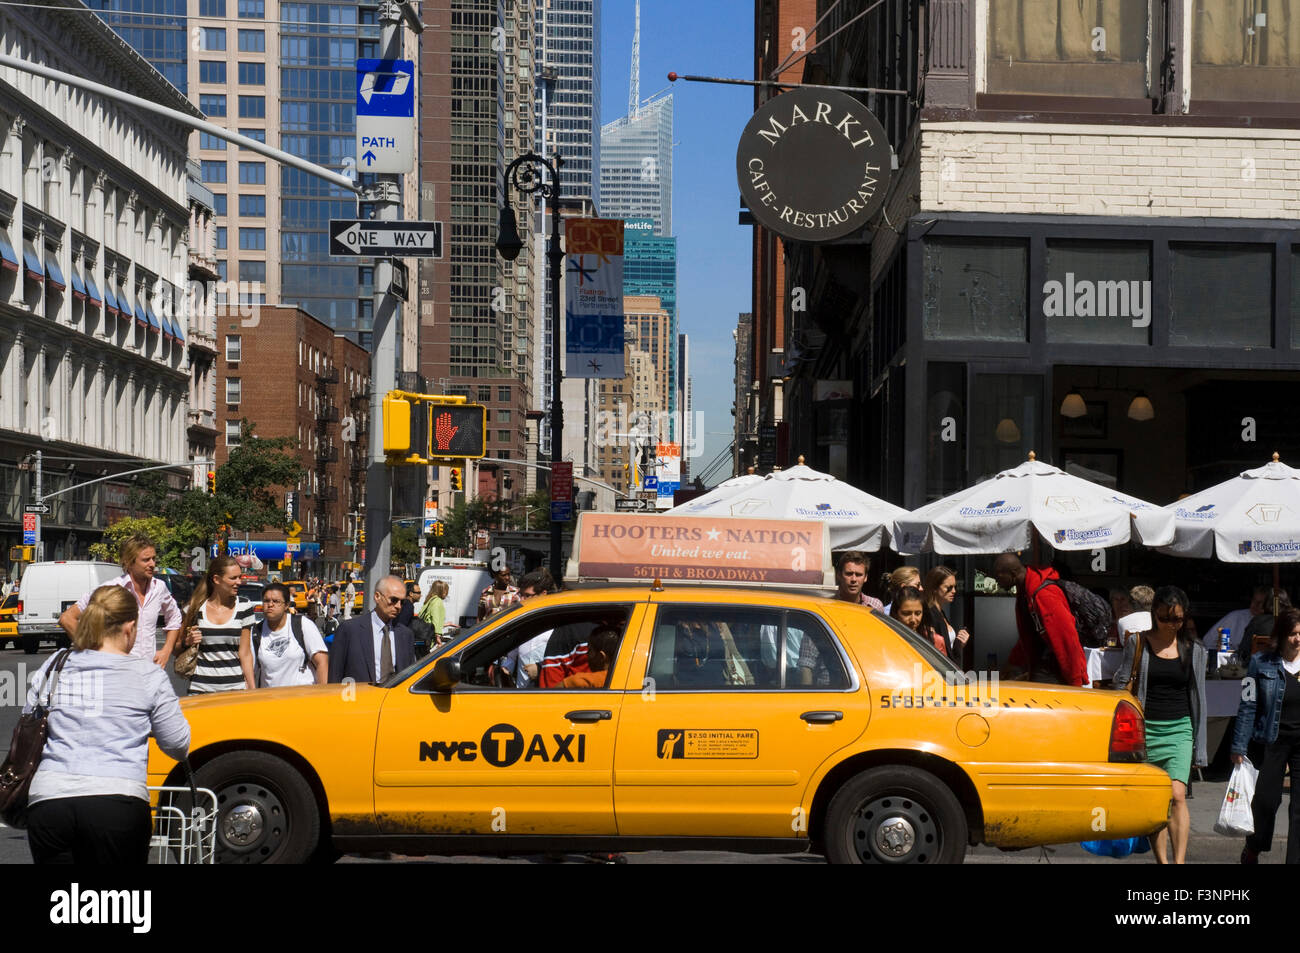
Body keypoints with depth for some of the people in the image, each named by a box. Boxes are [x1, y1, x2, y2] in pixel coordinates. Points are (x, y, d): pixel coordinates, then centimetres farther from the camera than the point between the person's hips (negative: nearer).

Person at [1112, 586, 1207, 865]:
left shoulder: (1194, 649, 7)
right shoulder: (1138, 643, 4)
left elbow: (1197, 696, 11)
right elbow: (1120, 684, 8)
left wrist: (1199, 745, 10)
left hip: (1179, 729, 0)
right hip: (1144, 727, 1)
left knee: (1177, 795, -17)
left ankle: (1179, 861, -23)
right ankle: (1161, 860, 14)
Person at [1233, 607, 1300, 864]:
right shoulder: (1261, 663, -2)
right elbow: (1248, 706, -1)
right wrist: (1239, 746, -4)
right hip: (1272, 741, -1)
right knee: (1266, 799, 4)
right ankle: (1253, 848, 29)